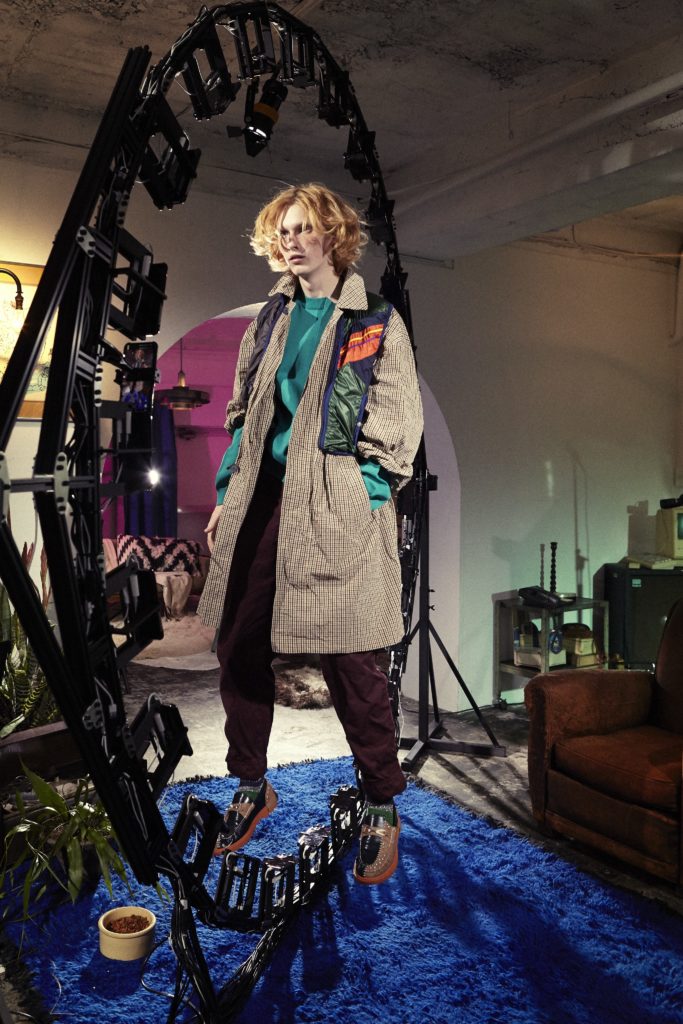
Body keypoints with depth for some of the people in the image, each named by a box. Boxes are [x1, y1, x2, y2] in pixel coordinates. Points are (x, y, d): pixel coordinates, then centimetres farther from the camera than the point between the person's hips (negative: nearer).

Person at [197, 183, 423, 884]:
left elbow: (398, 425, -1)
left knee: (348, 661, -3)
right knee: (238, 647, 7)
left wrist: (367, 503, -10)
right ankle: (251, 788, 27)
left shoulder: (377, 323, 3)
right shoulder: (271, 319, 18)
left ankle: (382, 807, 17)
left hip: (336, 506, -5)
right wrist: (227, 494, 12)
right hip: (262, 498, 6)